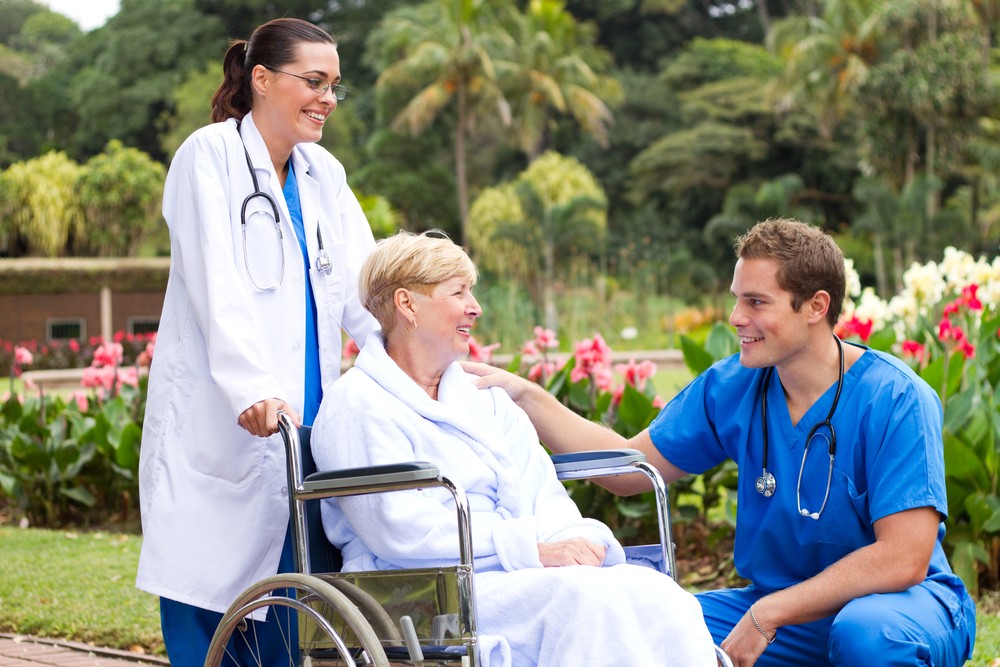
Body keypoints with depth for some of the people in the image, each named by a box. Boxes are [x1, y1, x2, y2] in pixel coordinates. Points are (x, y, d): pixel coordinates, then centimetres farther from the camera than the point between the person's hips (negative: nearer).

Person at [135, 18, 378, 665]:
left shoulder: (325, 175, 15)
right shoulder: (210, 155, -4)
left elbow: (362, 287, 8)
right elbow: (219, 287, -17)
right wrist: (253, 390, -31)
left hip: (301, 429, 6)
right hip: (215, 433, -6)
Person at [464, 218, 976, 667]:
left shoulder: (895, 400, -18)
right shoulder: (731, 388, -1)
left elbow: (902, 558, -24)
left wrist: (766, 615, -24)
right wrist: (524, 396, -1)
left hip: (903, 603, -4)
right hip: (780, 607, 5)